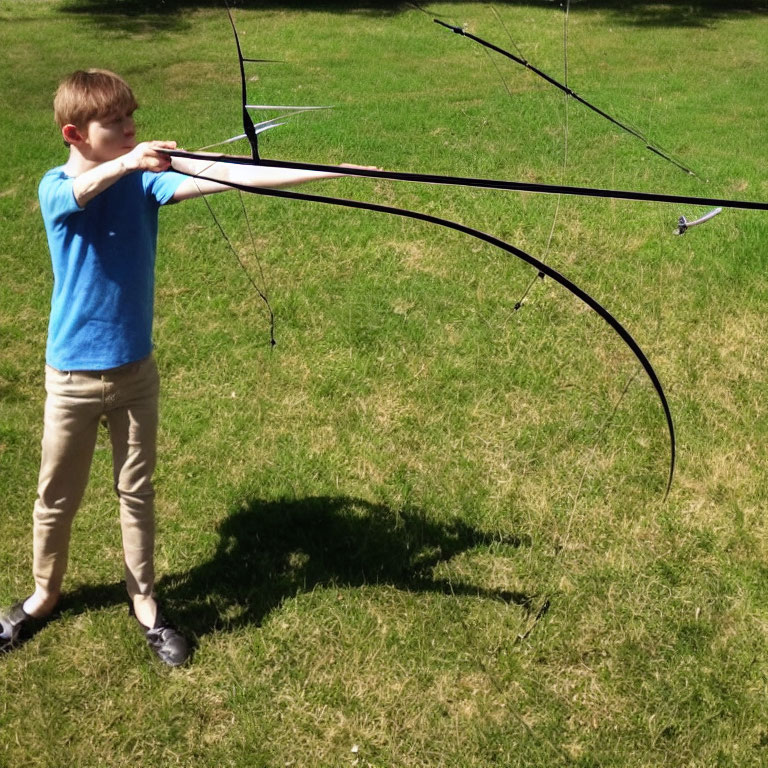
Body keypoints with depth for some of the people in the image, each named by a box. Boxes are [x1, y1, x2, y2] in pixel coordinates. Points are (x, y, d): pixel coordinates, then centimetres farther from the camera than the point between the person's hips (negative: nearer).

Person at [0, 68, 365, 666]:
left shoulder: (143, 181, -5)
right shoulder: (57, 188, -11)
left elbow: (225, 178, -17)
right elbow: (84, 188, -36)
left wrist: (332, 169, -28)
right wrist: (127, 162, -59)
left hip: (136, 370, 2)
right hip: (73, 376, -2)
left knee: (137, 492, 15)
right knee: (57, 497, 14)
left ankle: (145, 602, 33)